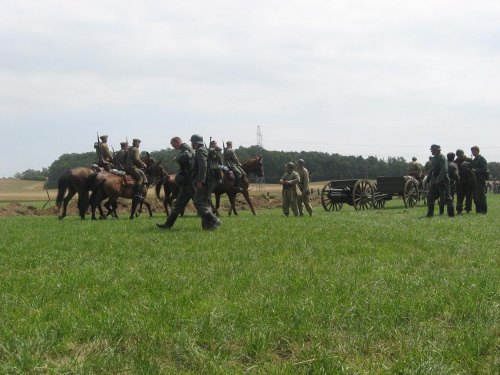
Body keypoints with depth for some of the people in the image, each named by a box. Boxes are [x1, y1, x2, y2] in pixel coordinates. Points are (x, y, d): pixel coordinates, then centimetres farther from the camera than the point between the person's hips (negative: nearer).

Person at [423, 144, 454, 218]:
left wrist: (439, 179, -27)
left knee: (446, 198, -5)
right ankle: (430, 213, 11)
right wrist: (427, 180, 21)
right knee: (430, 196, 6)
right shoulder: (434, 158, 16)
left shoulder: (442, 157, -12)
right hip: (435, 181, 9)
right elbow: (432, 170, 24)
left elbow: (444, 169, -22)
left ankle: (451, 214, 1)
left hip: (442, 181, -9)